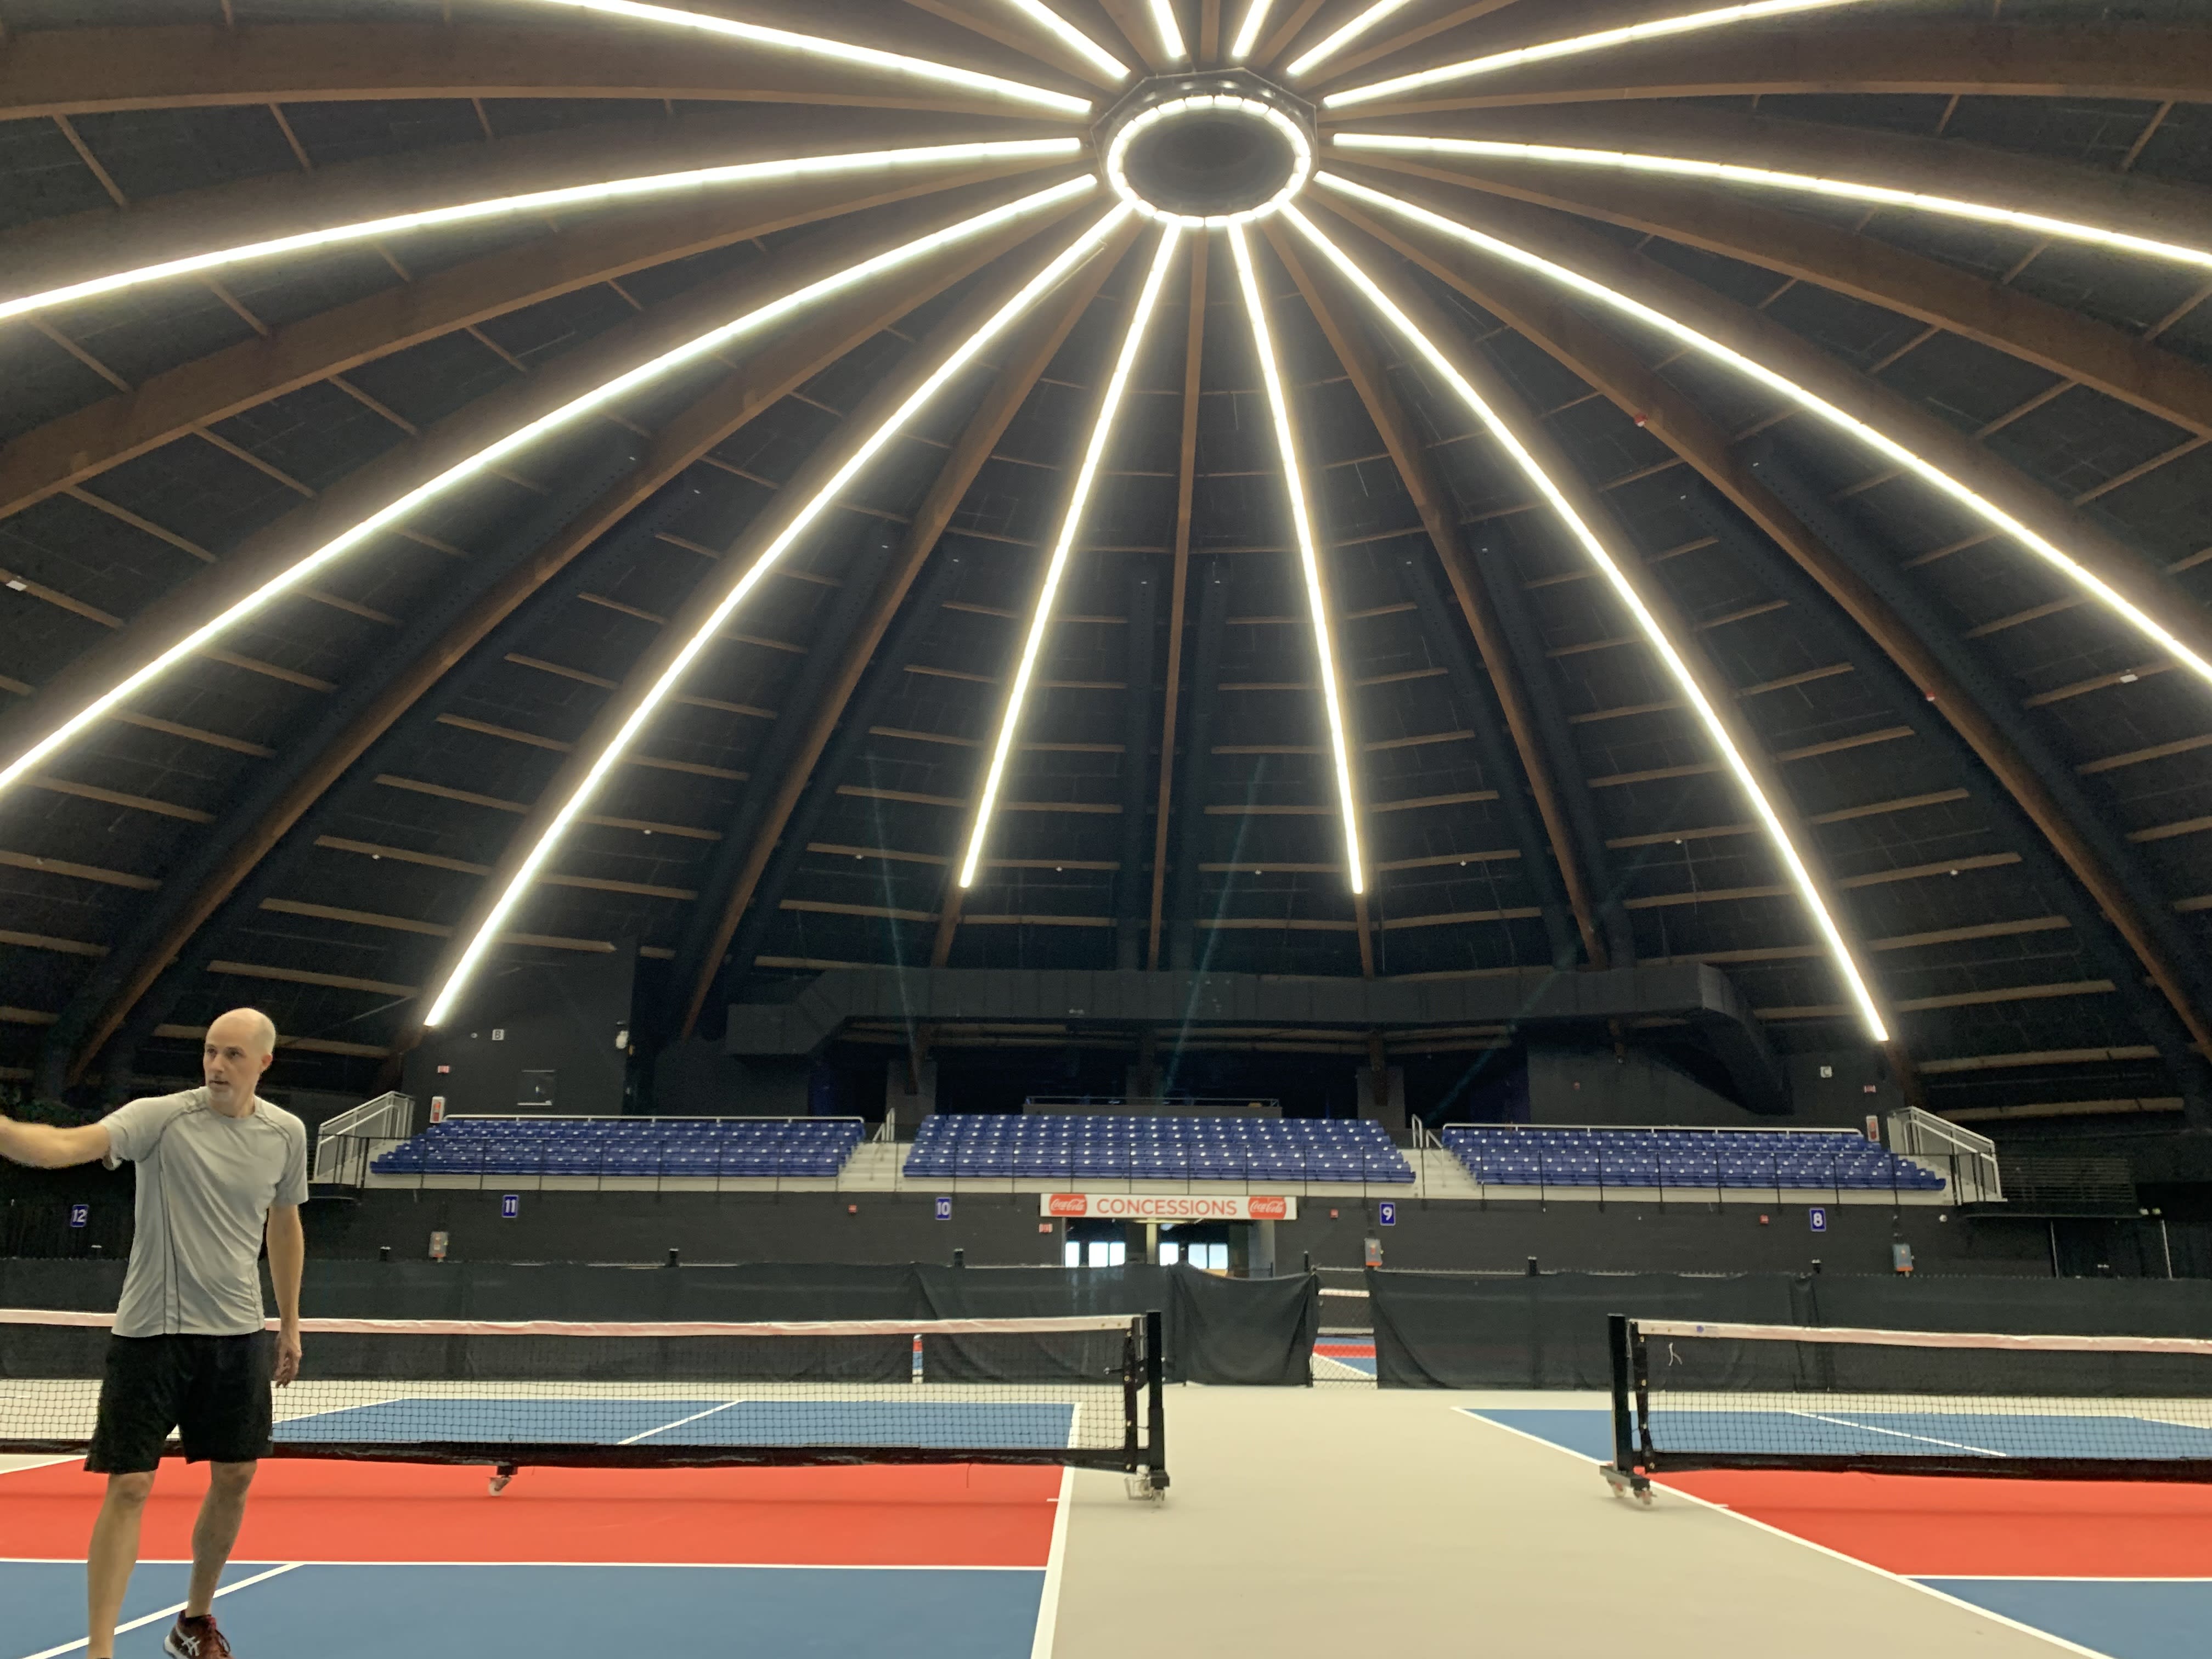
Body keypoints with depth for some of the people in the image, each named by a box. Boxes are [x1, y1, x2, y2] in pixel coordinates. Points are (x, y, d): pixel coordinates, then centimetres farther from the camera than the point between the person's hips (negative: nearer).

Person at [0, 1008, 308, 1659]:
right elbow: (68, 1145, -30)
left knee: (235, 1478, 11)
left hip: (239, 1335, 4)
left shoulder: (286, 1133, 0)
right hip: (151, 1333, -4)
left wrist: (290, 1324, 15)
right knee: (129, 1487, -3)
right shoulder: (160, 1117, -12)